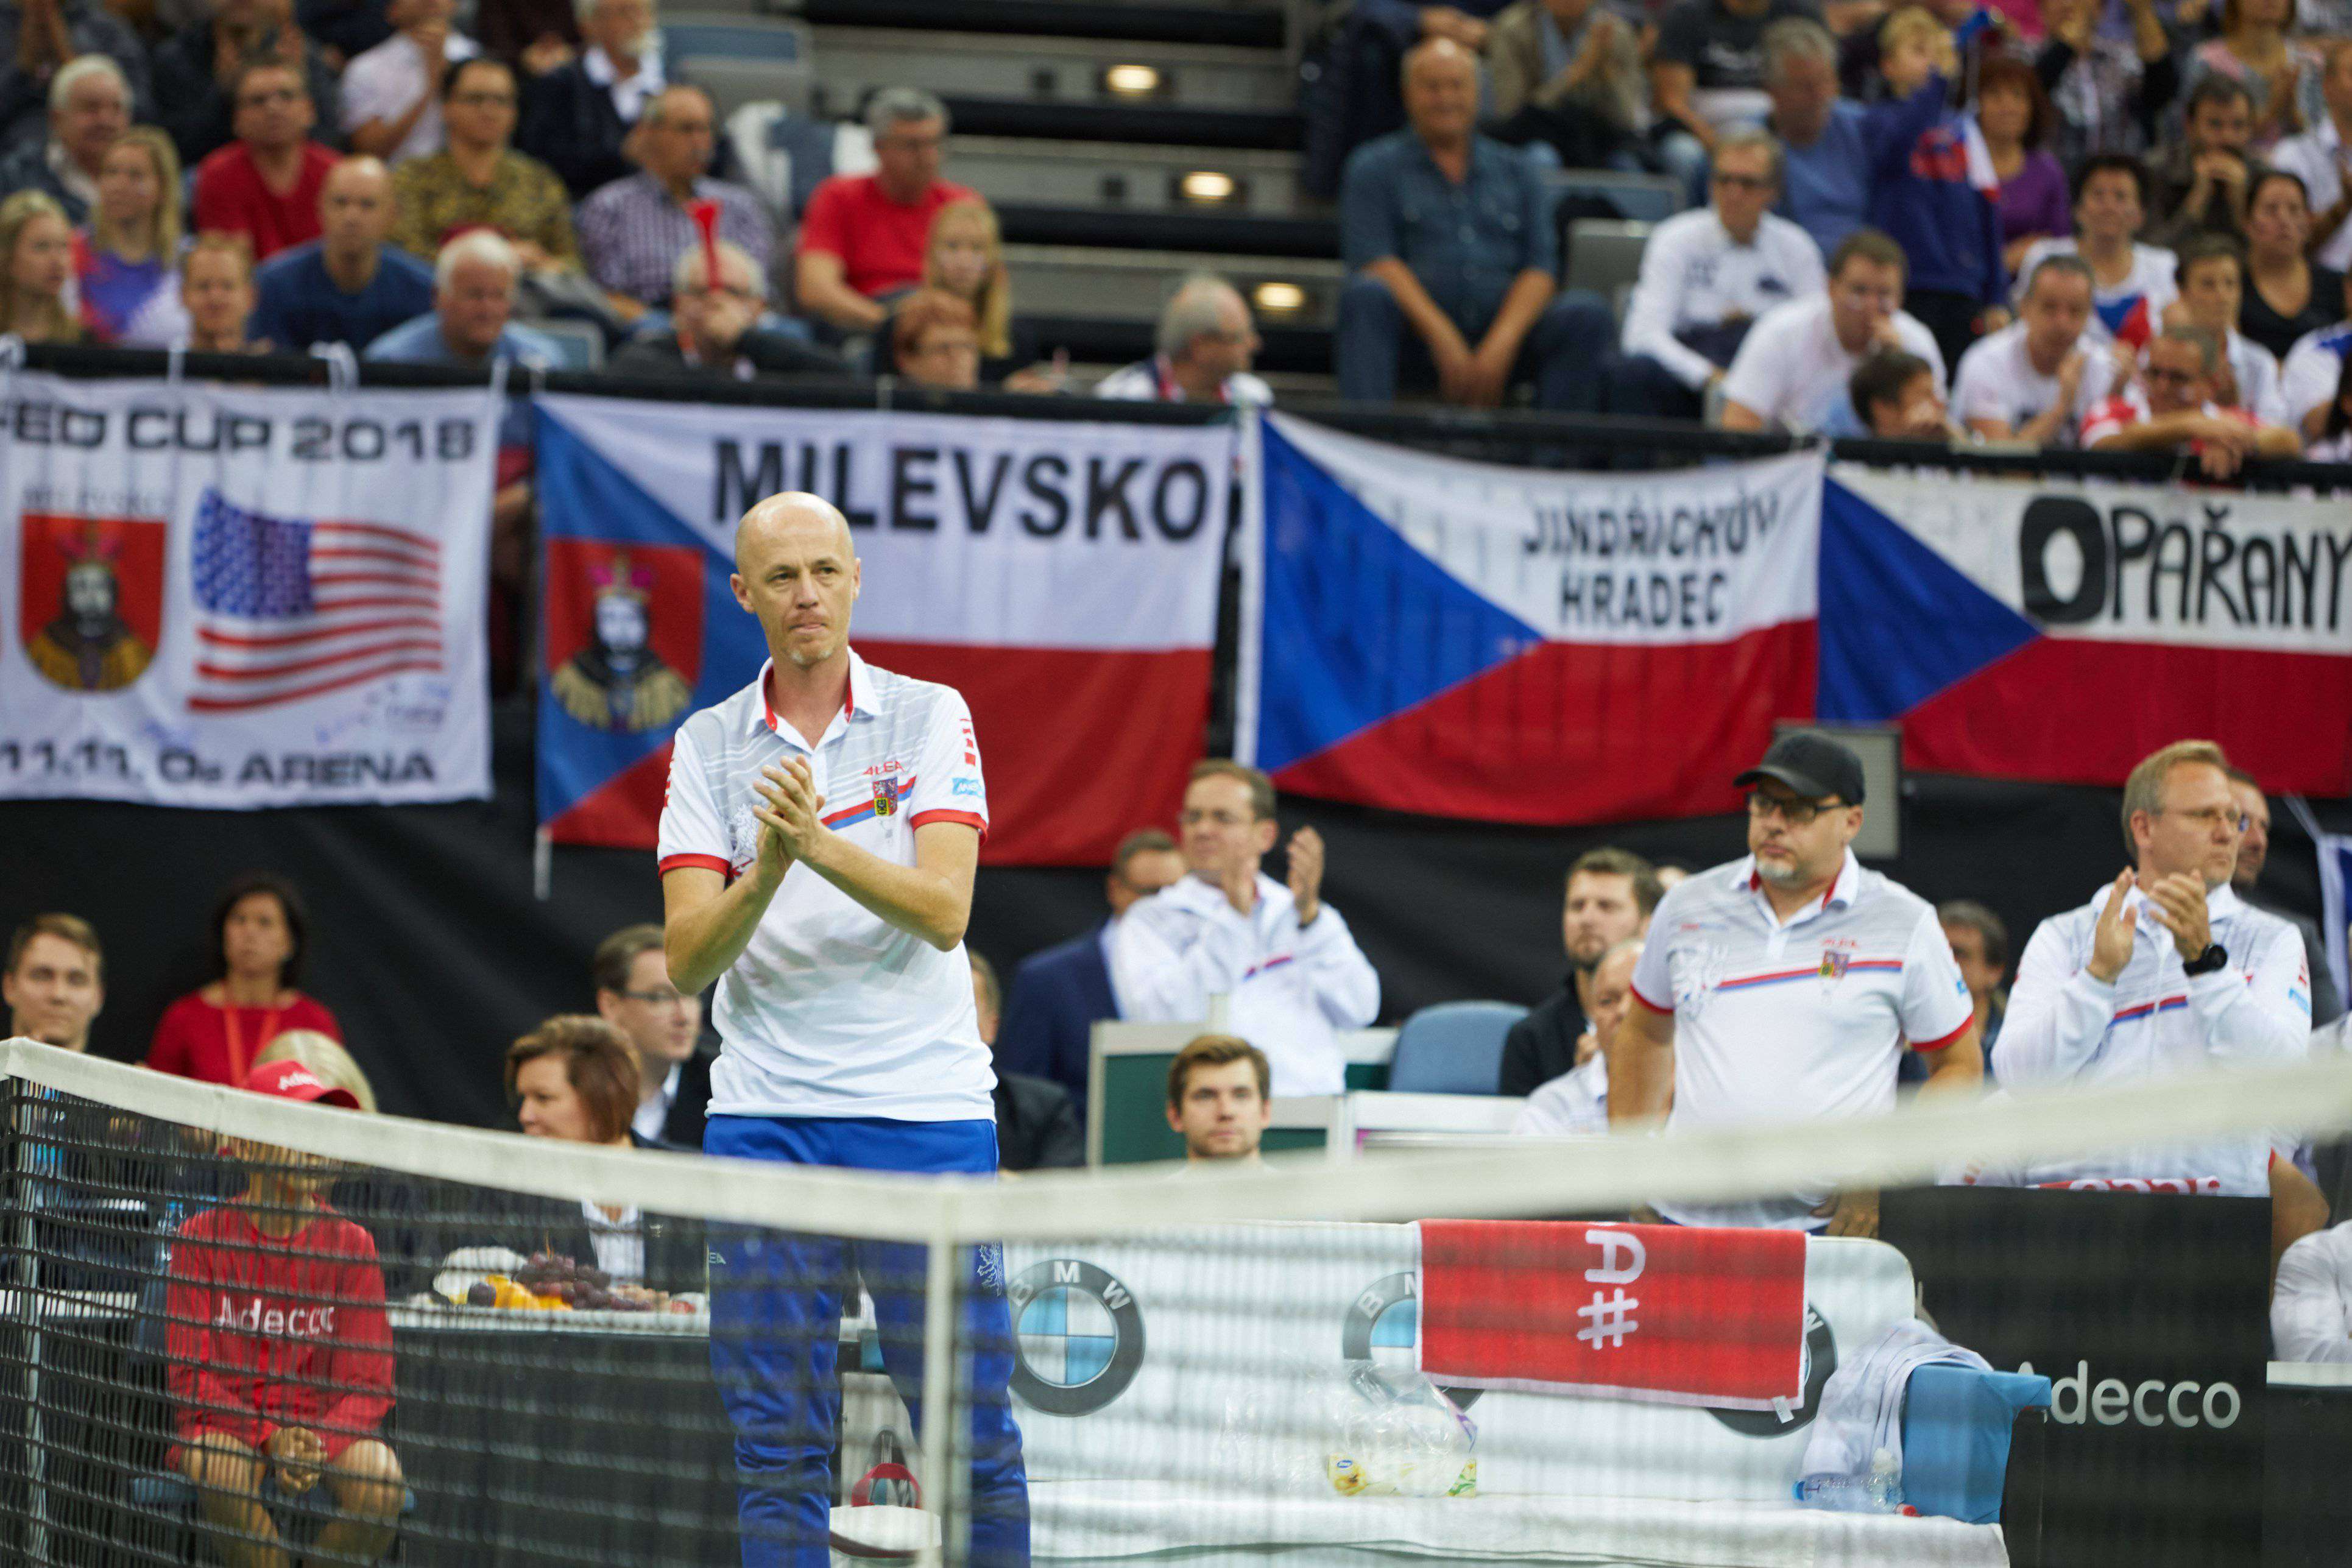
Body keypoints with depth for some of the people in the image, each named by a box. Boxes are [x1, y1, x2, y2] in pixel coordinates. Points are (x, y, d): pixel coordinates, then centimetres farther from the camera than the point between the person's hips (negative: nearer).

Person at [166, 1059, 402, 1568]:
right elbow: (190, 1373, -7)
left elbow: (368, 1383, -3)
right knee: (218, 1464, -36)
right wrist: (270, 1437, -23)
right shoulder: (203, 1236, -3)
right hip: (223, 1423, -1)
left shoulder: (351, 1245, 0)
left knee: (381, 1475, -30)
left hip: (324, 1427, 1)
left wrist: (316, 1446, -24)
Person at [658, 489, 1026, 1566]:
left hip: (923, 1107, -2)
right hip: (764, 1120, 2)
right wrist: (768, 866, -21)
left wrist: (820, 843, -26)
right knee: (776, 1445, 3)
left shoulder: (930, 718, 2)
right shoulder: (707, 745, 6)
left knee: (970, 1431, 0)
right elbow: (687, 959, -3)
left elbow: (943, 911, -11)